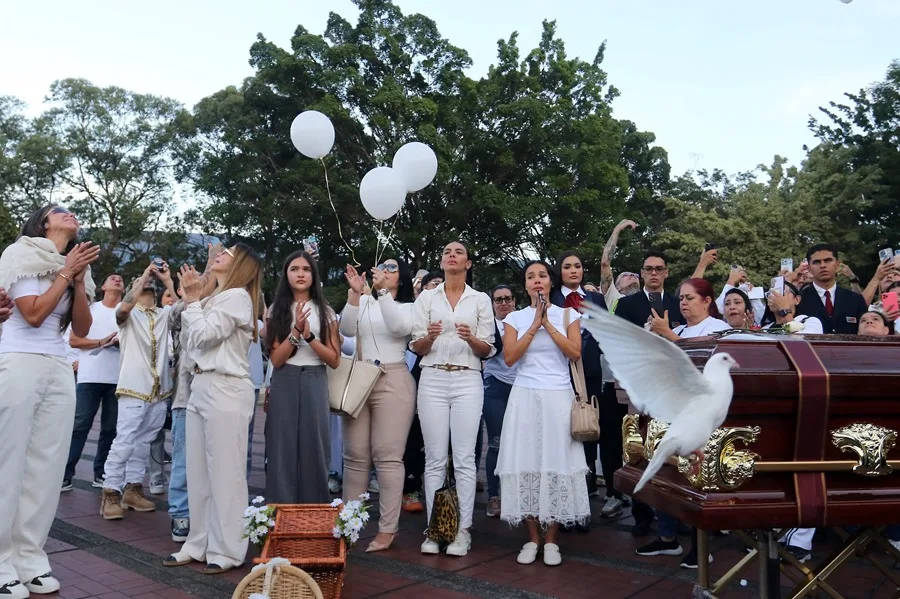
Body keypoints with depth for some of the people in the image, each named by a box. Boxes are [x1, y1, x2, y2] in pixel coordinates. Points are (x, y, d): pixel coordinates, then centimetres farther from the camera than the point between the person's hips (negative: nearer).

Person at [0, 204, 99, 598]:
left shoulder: (75, 266, 17)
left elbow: (82, 329, 9)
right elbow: (33, 314, -11)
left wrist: (79, 279, -1)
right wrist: (66, 272, -8)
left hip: (60, 372, 5)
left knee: (47, 466, 2)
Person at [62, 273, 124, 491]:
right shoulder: (90, 308, 8)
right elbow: (73, 339, 1)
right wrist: (101, 342, -12)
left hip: (117, 378, 2)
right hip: (90, 376, -2)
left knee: (110, 428, 4)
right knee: (80, 425, -4)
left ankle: (101, 474, 13)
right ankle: (65, 475, 0)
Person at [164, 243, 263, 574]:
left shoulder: (237, 296, -7)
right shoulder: (215, 298, 20)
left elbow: (203, 335, -14)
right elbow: (193, 342, 17)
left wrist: (193, 300, -1)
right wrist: (190, 299, 15)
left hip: (225, 390, -9)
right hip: (200, 386, 9)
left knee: (225, 471, -4)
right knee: (199, 471, 11)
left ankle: (227, 550, 4)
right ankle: (199, 544, 20)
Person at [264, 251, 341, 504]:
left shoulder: (325, 312, 8)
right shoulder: (276, 310, 6)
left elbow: (334, 360, 1)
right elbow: (275, 359, -3)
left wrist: (309, 336, -13)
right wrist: (296, 332, -16)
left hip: (314, 385, 0)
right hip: (284, 385, 0)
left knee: (313, 450, -1)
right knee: (284, 451, 0)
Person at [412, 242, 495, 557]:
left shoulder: (481, 299, 9)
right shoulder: (426, 298, 10)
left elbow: (487, 350, 6)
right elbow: (417, 347, 7)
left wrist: (471, 338, -15)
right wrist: (430, 336, -15)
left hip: (467, 381, -1)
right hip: (432, 380, 1)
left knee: (464, 458, -2)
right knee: (435, 458, 2)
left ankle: (463, 531, 5)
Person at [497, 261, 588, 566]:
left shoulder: (567, 314, 7)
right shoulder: (515, 318, 8)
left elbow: (575, 353, -5)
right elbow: (509, 357, -4)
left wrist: (548, 324, -9)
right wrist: (534, 325, -8)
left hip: (558, 397, -1)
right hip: (525, 396, 1)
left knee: (556, 462, -2)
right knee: (526, 463, 0)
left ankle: (551, 540, 9)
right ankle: (532, 538, 11)